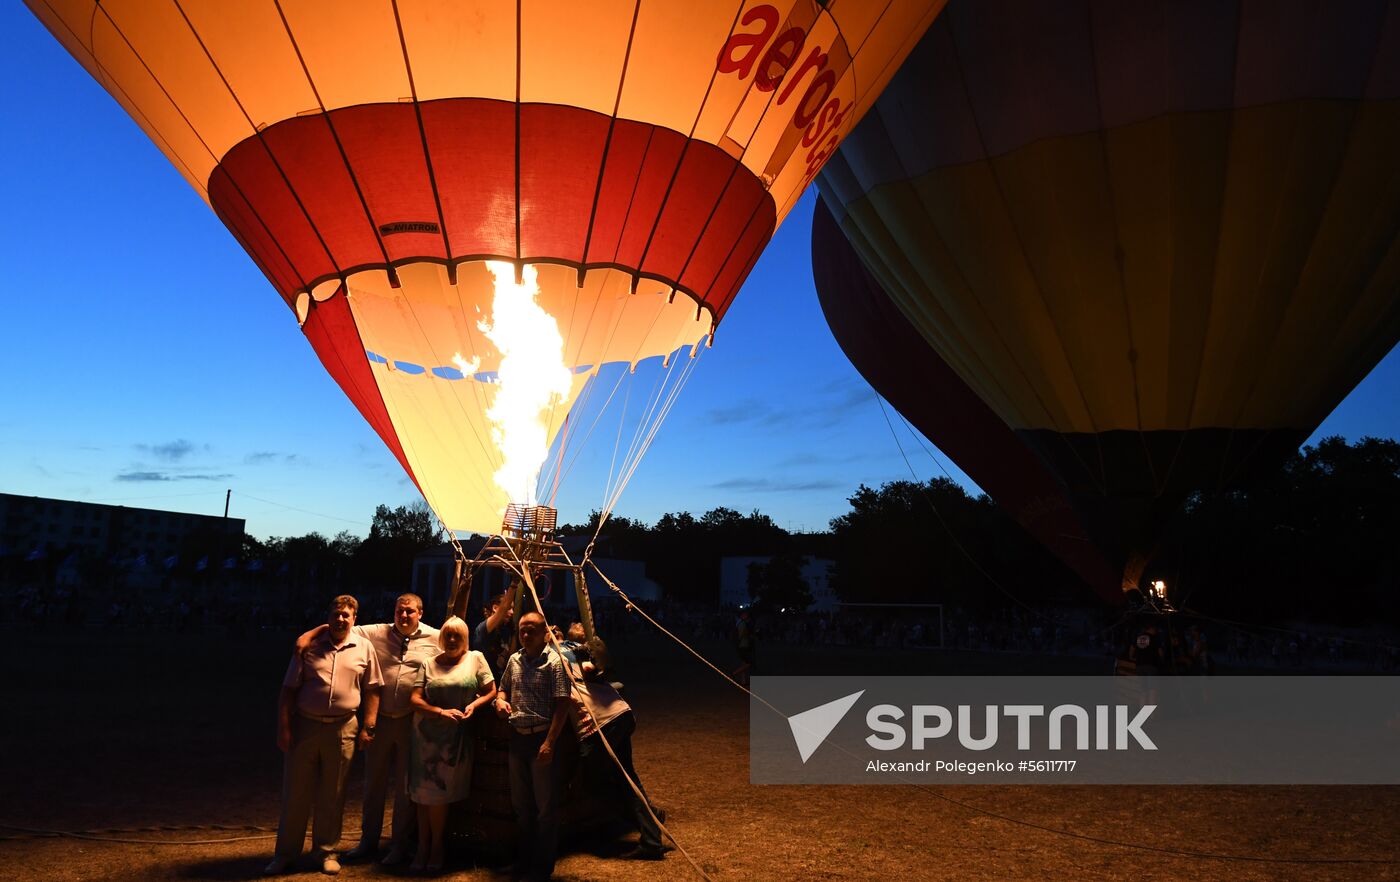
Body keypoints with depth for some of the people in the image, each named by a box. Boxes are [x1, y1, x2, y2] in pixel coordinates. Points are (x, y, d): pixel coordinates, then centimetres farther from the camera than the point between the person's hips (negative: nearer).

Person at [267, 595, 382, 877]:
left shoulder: (364, 648, 4)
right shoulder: (309, 647, 1)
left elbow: (371, 691, 6)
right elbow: (289, 690, 2)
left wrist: (368, 727, 0)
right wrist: (284, 728, -4)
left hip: (342, 729, 0)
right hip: (304, 726, 0)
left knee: (332, 796, 10)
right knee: (295, 793, 7)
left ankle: (326, 852, 24)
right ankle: (286, 853, 20)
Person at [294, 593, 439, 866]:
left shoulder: (435, 639, -4)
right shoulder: (376, 633, 0)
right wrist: (308, 634, -14)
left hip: (412, 721, -2)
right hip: (380, 718, 2)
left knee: (405, 786, 9)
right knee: (374, 782, 15)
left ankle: (399, 845, 23)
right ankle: (368, 840, 31)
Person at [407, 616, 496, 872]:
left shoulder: (475, 659, 3)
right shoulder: (429, 664, 6)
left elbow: (491, 691, 4)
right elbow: (415, 698, -1)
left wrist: (473, 705, -14)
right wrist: (441, 711, -16)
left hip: (456, 736, -2)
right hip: (427, 733, 2)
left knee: (440, 794, 2)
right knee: (424, 792, 3)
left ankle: (436, 846, 19)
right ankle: (423, 846, 15)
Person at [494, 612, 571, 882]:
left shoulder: (553, 661, -11)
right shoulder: (514, 660, 7)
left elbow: (562, 705, -14)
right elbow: (503, 688, 22)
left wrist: (549, 742, -20)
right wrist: (500, 700, -3)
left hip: (542, 738, -6)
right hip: (518, 737, 6)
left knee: (545, 806, 3)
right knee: (520, 803, 16)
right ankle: (523, 860, 29)